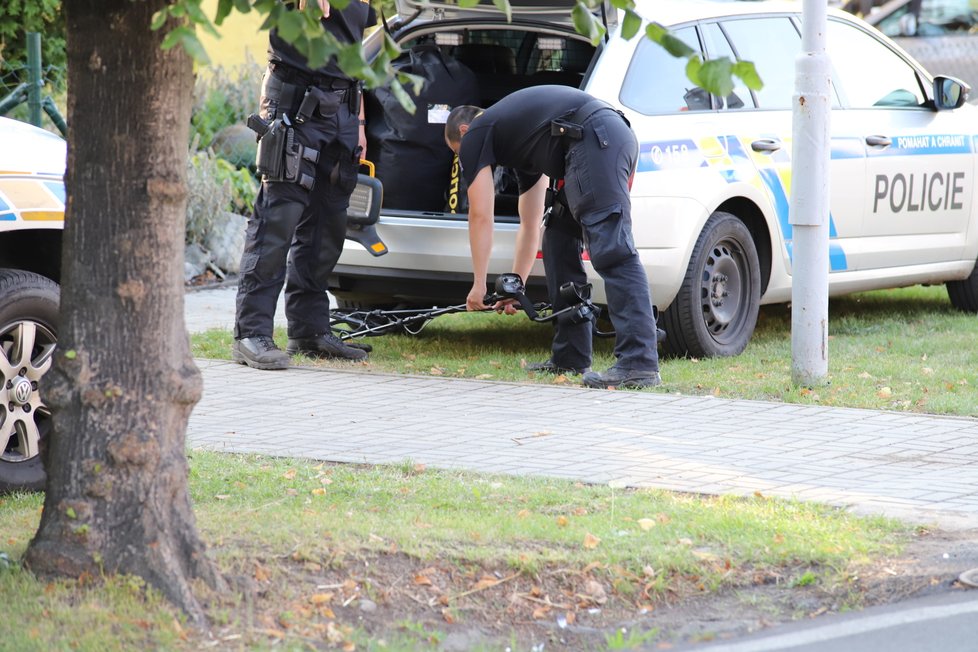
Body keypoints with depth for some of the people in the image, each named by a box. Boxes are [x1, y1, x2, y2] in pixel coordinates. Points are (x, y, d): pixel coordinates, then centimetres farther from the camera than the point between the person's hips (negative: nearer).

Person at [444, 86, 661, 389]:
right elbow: (530, 226, 42)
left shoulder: (474, 136, 14)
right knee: (559, 242, 19)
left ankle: (639, 364, -24)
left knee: (612, 250, -16)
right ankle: (570, 358, 19)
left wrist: (479, 284, 20)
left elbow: (481, 216, 12)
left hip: (593, 139, -9)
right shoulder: (519, 143, 37)